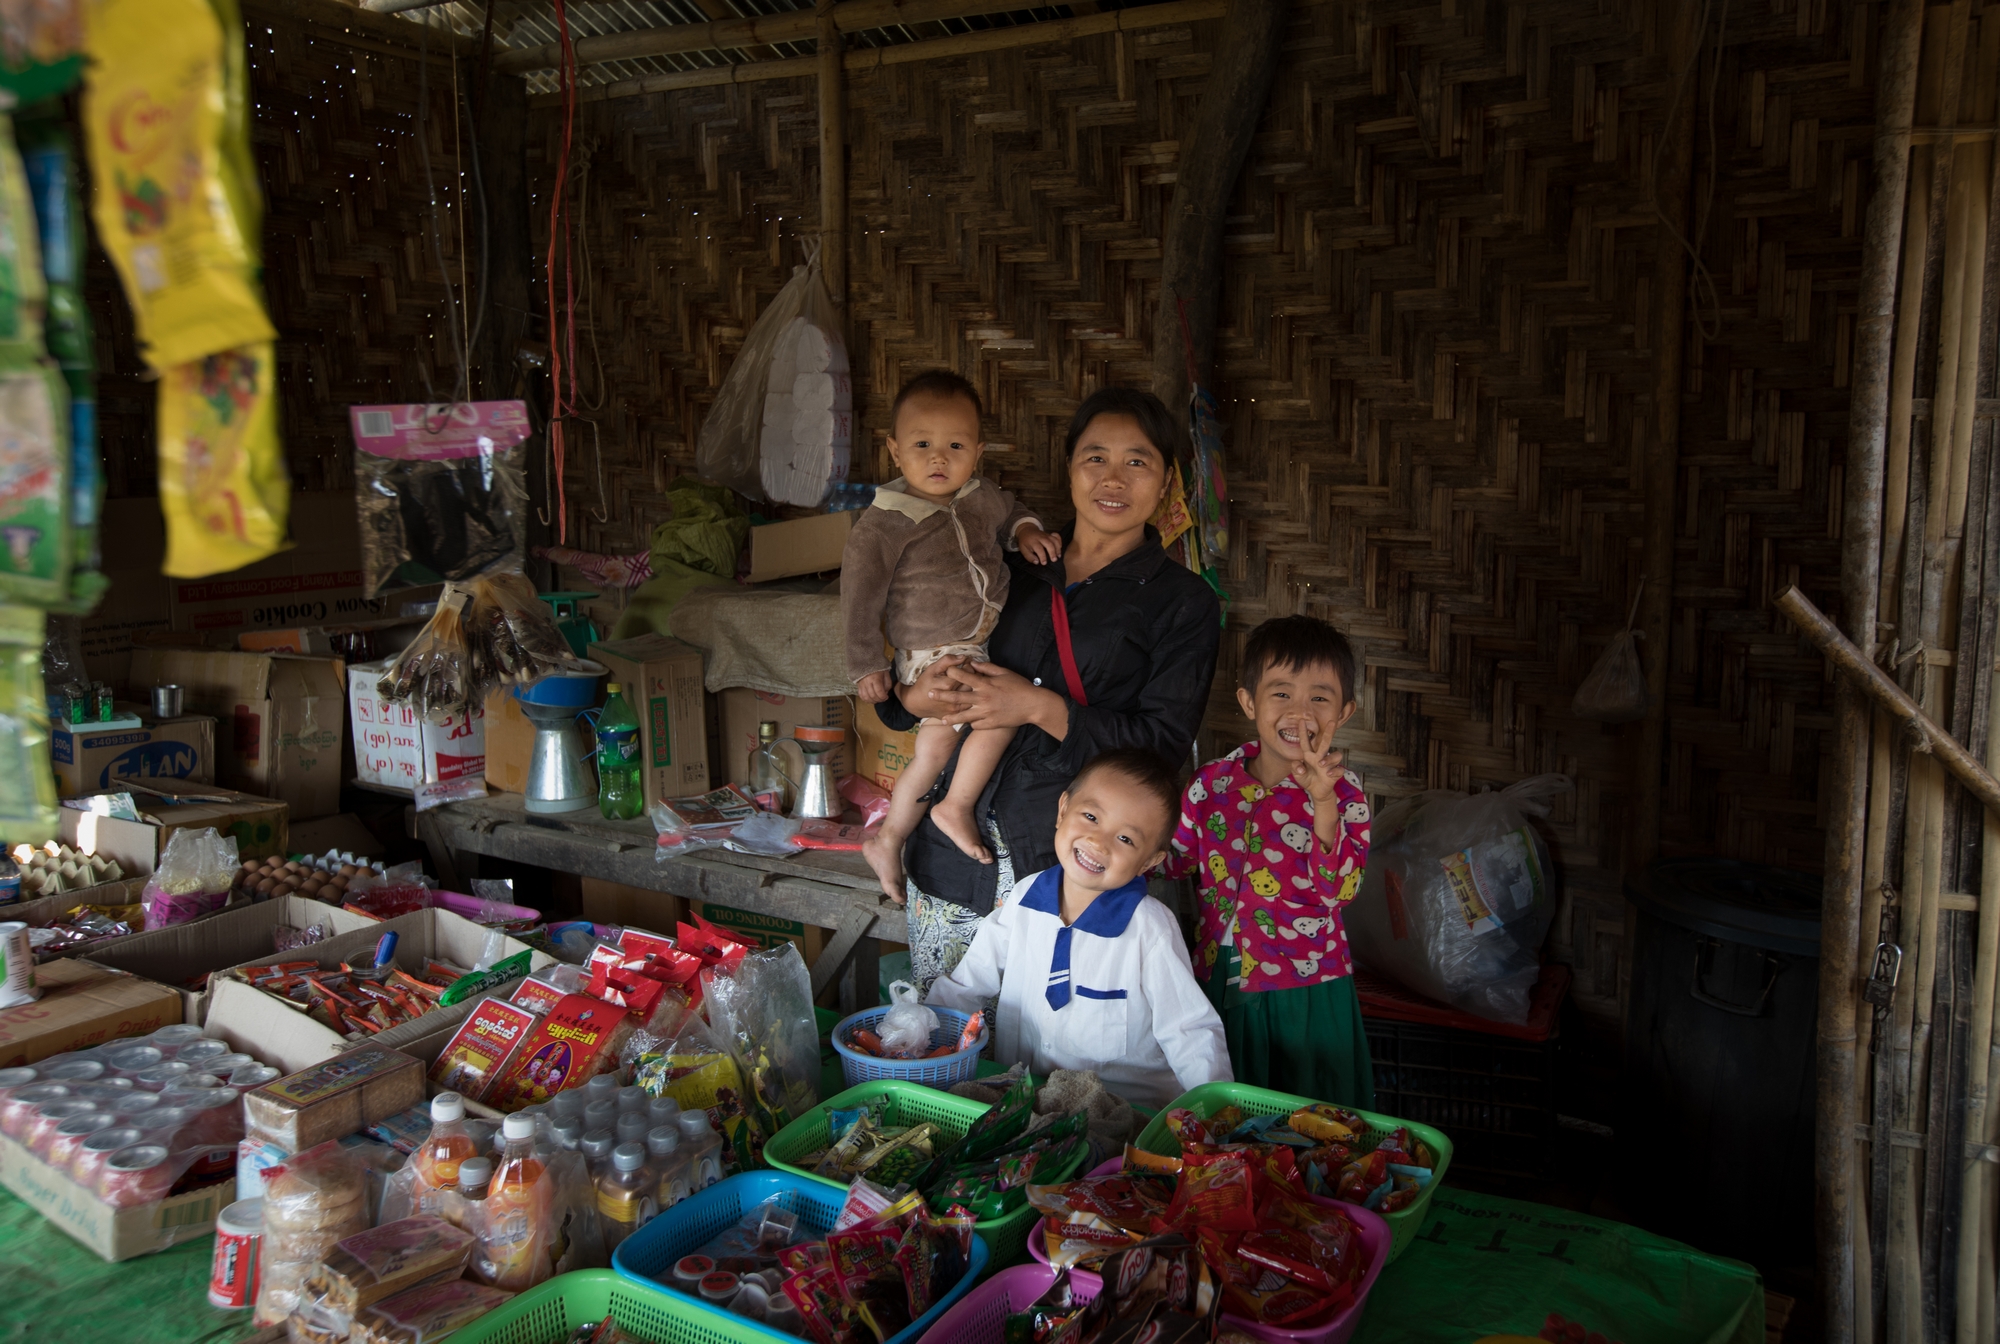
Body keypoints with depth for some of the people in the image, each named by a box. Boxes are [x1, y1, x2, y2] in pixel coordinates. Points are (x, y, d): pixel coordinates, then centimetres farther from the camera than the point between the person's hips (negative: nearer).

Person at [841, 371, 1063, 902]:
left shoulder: (982, 497, 0)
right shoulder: (882, 525, -17)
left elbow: (1010, 513, 22)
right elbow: (859, 598, -12)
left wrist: (1027, 531, -1)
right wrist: (866, 665, -10)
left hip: (987, 642, 7)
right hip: (934, 654, -7)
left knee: (935, 752, 14)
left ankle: (888, 842, 31)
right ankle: (957, 808, -5)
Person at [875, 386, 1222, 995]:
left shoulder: (1183, 602, 3)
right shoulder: (1014, 572, 14)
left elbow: (1165, 744, -8)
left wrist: (1044, 709, -17)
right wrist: (914, 696, -8)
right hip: (953, 855, 4)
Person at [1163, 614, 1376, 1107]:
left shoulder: (1342, 793, -10)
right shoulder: (1214, 781, -1)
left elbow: (1341, 889, -23)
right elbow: (1177, 855, 14)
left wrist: (1324, 802, -32)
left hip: (1305, 992, -3)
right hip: (1220, 979, 3)